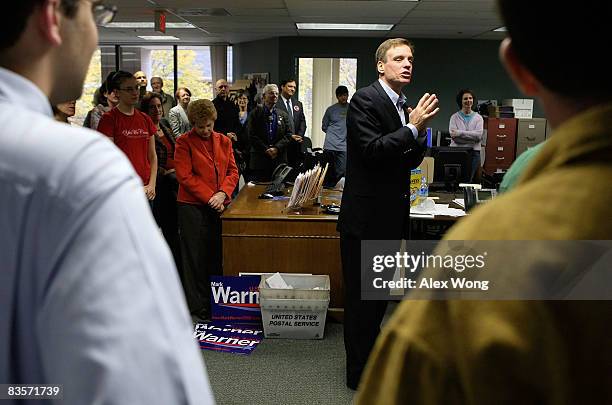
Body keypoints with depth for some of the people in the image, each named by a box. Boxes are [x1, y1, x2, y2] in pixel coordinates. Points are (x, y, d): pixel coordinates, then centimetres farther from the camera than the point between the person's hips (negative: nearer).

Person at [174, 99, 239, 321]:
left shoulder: (224, 141, 12)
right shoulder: (184, 142, -2)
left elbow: (233, 171, 9)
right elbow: (185, 176, -9)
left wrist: (223, 194, -8)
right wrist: (210, 198, -13)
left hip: (218, 206, 4)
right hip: (193, 206, -4)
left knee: (217, 256, 10)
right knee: (195, 257, 2)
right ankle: (197, 308, 11)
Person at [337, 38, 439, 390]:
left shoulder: (404, 107, 12)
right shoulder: (366, 99, -12)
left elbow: (411, 161, 12)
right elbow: (372, 150, -22)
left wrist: (420, 128, -3)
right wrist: (413, 127, -19)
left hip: (392, 217, 9)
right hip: (366, 217, -8)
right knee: (362, 298, 3)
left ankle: (373, 359, 37)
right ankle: (361, 374, 18)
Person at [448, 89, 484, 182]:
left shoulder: (478, 118, 9)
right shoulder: (454, 117, 6)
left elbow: (479, 135, -7)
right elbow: (454, 137, -7)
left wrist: (460, 133, -11)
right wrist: (472, 138, -9)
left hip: (473, 153, 1)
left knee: (468, 181, -6)